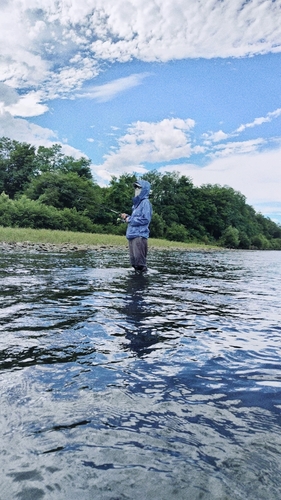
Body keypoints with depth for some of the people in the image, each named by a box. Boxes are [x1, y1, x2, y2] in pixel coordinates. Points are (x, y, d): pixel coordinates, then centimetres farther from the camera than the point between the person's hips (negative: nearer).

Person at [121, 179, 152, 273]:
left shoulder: (145, 202, -6)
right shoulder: (137, 203, 21)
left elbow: (145, 219, -16)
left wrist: (129, 219, -9)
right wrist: (127, 217, 9)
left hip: (140, 236, -9)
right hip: (132, 235, 9)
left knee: (139, 262, -11)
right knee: (134, 261, 11)